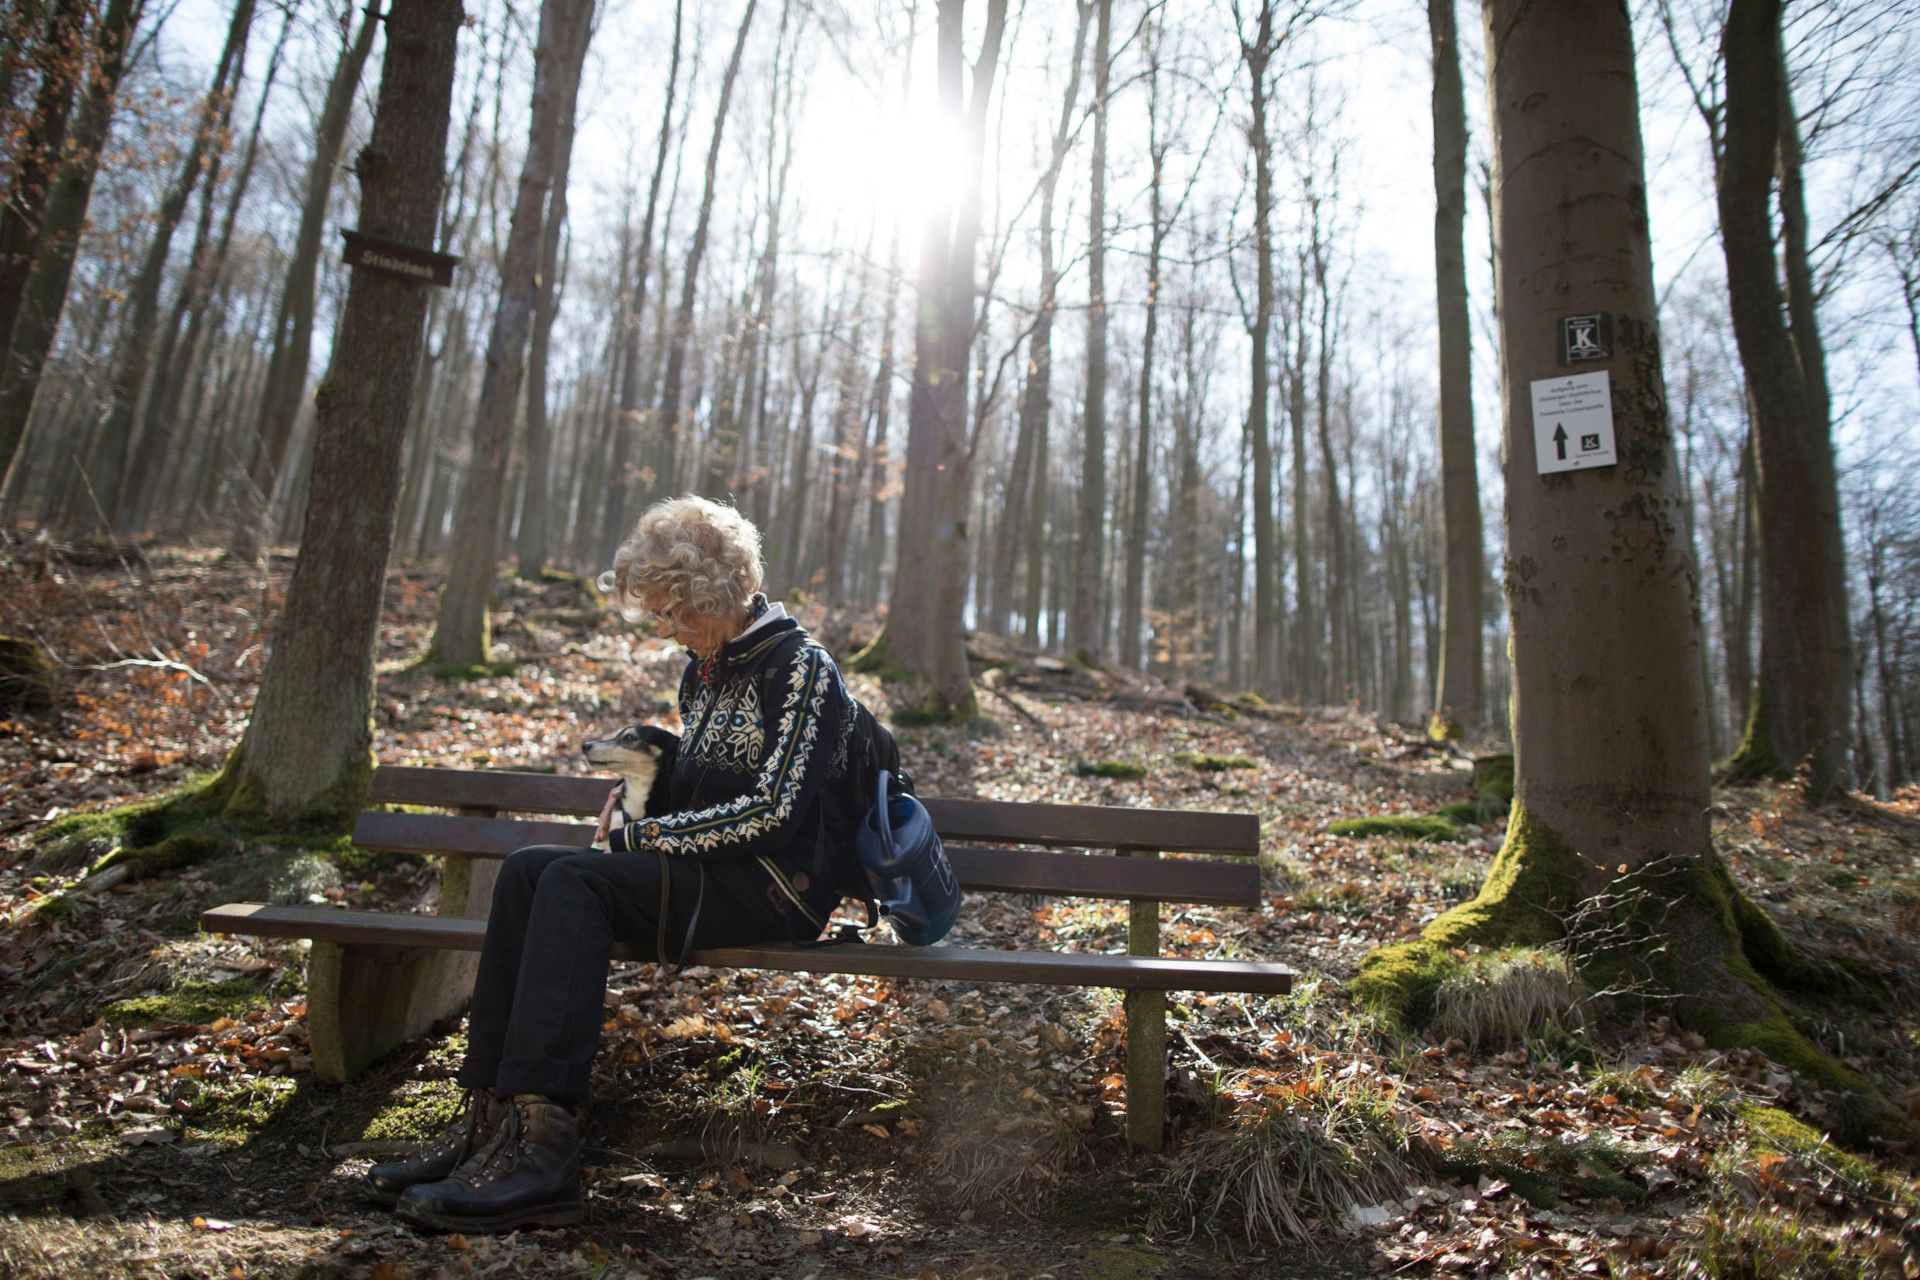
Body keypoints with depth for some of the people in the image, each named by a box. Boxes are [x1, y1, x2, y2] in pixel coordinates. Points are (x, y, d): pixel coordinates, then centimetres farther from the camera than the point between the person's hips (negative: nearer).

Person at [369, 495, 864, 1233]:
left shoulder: (800, 668, -9)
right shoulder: (702, 669, 17)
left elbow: (773, 808, -17)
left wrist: (647, 836, -13)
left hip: (775, 887, -8)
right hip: (703, 872, 8)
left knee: (575, 881, -27)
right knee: (527, 870, -13)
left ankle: (541, 1150, -29)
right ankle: (491, 1120, -16)